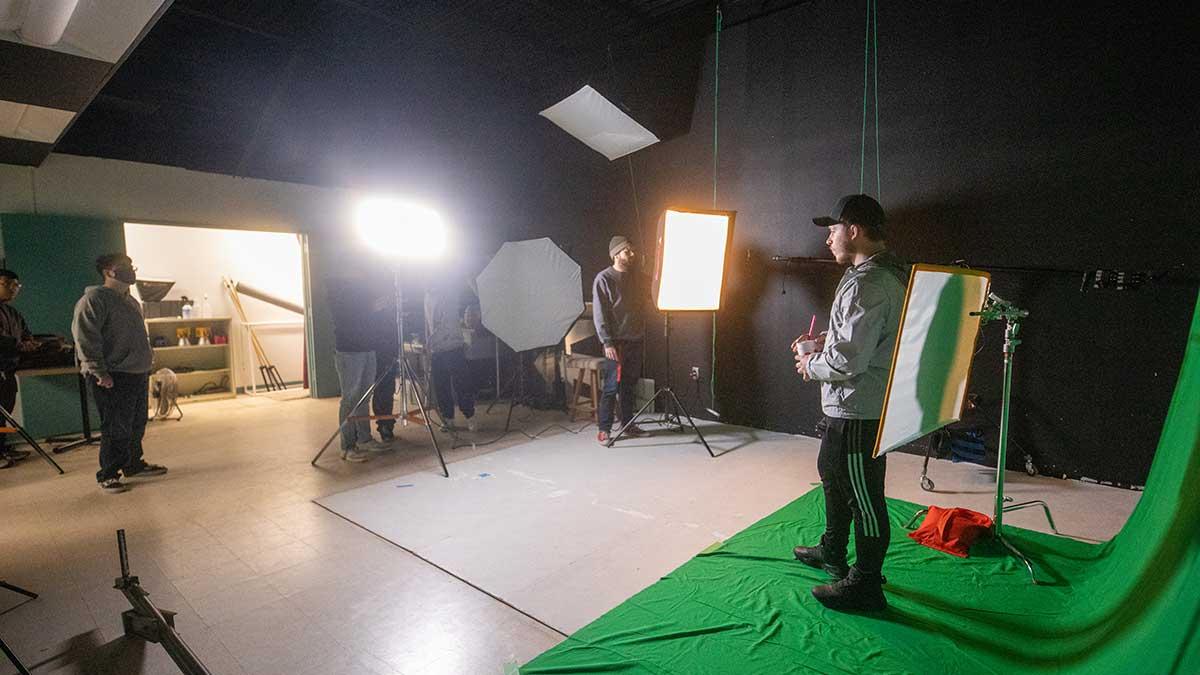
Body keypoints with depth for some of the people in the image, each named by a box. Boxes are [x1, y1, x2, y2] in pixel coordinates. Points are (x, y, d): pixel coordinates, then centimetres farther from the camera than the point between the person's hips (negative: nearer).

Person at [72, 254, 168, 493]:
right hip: (112, 378, -9)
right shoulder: (94, 299, -11)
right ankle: (108, 475, 8)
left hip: (138, 374, 9)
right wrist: (99, 372, -20)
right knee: (116, 428, -4)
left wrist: (147, 361, 20)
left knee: (137, 424, 16)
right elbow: (85, 338, -18)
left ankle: (134, 464, 30)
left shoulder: (130, 301, 17)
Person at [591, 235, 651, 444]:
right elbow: (599, 314, -12)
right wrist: (607, 343, -18)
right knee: (611, 386, -3)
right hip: (616, 342, -6)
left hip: (635, 340, 6)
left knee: (630, 385, 13)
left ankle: (628, 424, 24)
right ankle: (604, 429, 6)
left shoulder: (636, 277, 11)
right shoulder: (604, 279, -8)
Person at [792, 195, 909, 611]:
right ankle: (832, 553, 45)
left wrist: (811, 366, -10)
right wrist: (824, 339, 9)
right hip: (852, 406, 11)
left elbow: (849, 361, -28)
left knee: (863, 496, 4)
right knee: (832, 473, 26)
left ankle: (865, 586, 22)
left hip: (858, 411, -11)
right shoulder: (888, 271, 10)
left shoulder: (866, 284, -25)